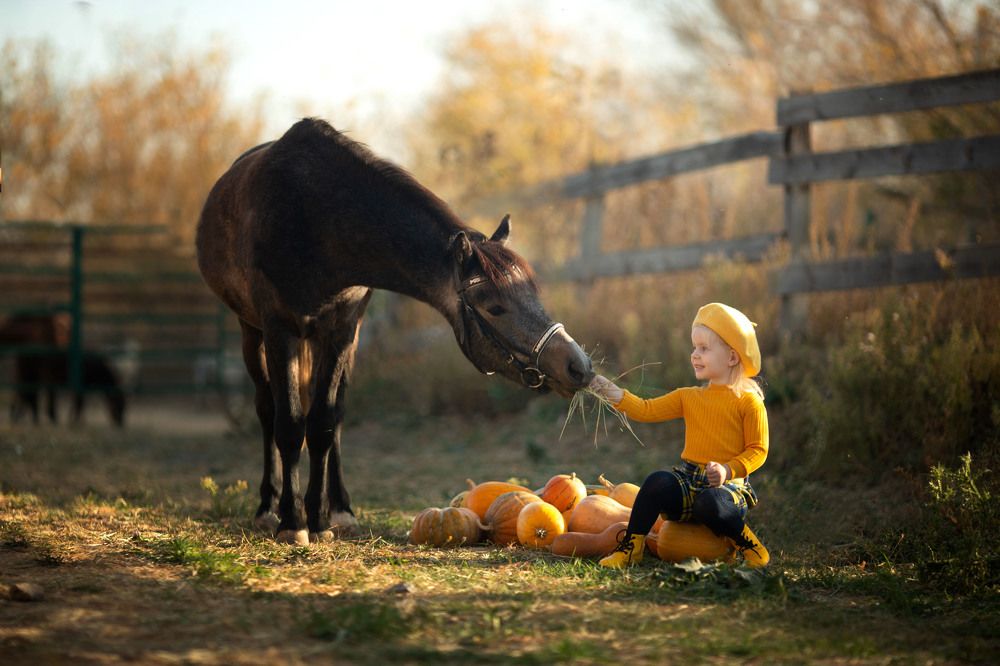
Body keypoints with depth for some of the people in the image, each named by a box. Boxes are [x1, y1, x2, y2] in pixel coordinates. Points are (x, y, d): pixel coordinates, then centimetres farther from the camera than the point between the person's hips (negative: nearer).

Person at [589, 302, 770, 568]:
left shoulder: (748, 402, -3)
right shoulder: (688, 397, 14)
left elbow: (758, 450, -6)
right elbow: (647, 410, 6)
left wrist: (727, 470, -22)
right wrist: (609, 390, -5)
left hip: (727, 485, -4)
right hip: (688, 480, 4)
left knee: (710, 504, -37)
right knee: (658, 482, -27)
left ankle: (748, 545, -9)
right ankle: (631, 545, -15)